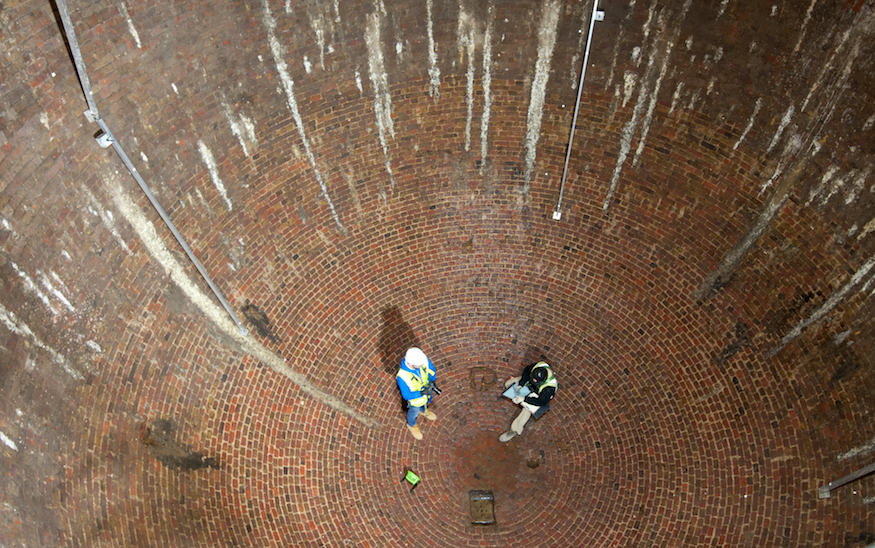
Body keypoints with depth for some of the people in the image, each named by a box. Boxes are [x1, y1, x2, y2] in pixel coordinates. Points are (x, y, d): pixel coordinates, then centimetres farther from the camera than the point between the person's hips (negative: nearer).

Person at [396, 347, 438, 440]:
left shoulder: (423, 358, -35)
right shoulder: (402, 376, -45)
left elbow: (432, 369, -13)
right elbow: (406, 395, -29)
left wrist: (432, 381, -29)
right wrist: (422, 393, -39)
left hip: (426, 389, 4)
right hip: (415, 396, -3)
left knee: (425, 401, 36)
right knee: (414, 411, 28)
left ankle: (423, 411, 71)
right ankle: (411, 424, 62)